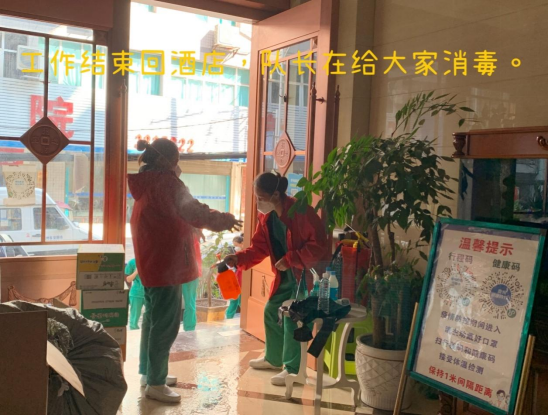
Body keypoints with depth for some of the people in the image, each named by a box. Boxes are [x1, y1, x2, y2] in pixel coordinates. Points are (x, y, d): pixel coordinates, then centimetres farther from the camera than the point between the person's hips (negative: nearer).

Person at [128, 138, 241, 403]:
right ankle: (155, 384, 6)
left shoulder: (147, 181, 14)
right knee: (166, 323, -3)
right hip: (165, 262, -11)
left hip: (152, 260, 11)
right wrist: (220, 220, -22)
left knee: (153, 317, 19)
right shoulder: (164, 180, -16)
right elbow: (190, 209, -28)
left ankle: (148, 373, 30)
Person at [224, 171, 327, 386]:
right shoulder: (265, 217, 1)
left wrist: (290, 259, -26)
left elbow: (318, 244, -24)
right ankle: (273, 358, 33)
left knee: (292, 318, -9)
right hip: (285, 275, 9)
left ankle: (293, 369, 6)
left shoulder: (301, 211, -24)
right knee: (271, 312, 14)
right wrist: (239, 258, -13)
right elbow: (259, 248, 3)